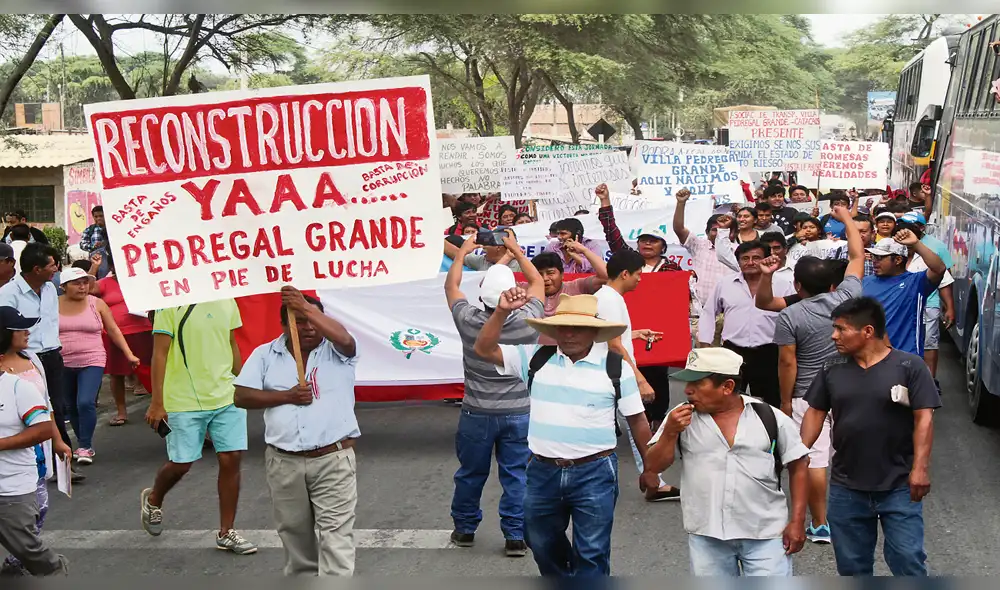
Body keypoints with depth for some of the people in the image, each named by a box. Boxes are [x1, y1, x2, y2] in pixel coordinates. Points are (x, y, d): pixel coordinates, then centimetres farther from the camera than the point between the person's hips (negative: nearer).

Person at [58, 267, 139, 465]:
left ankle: (85, 447, -3)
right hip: (63, 364, 2)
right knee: (71, 407, 11)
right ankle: (83, 444, 28)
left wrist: (129, 354, 1)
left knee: (86, 403, -16)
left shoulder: (97, 304, 0)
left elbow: (113, 330, 5)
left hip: (92, 362, -2)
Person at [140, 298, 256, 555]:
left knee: (231, 459, 1)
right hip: (184, 401, -4)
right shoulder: (172, 305, -10)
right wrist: (157, 403, -13)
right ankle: (152, 500, 39)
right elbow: (160, 353, -10)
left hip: (227, 397, 5)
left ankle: (226, 532, 13)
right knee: (181, 463, 5)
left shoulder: (227, 301, 6)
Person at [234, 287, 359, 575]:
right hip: (284, 463, 3)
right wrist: (287, 396, -11)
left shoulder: (336, 351, -2)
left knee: (335, 534, -7)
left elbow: (345, 338, -27)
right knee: (294, 531, 18)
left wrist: (307, 307, -29)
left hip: (333, 459, -3)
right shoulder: (265, 354, 5)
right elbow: (241, 397, -1)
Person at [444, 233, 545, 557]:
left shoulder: (469, 322, -14)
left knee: (471, 474, 15)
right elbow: (537, 282, 7)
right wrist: (516, 250, 14)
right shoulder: (528, 322, -13)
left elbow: (451, 285, 5)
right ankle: (515, 537, 10)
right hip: (518, 413, 0)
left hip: (477, 414, 0)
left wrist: (463, 252, 17)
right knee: (516, 475, 7)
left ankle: (465, 529, 30)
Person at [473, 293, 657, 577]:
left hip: (595, 473, -3)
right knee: (543, 546, 21)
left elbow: (637, 420, 2)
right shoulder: (536, 358, 0)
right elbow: (484, 349, 0)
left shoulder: (615, 367, -5)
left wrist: (649, 468, 5)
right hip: (543, 472, 4)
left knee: (592, 555, 2)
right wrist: (502, 311, -14)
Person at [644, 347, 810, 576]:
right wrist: (670, 432, -17)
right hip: (707, 534, 2)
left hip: (765, 533, -2)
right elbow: (655, 465, 0)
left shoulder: (769, 418, -5)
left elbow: (797, 466, 3)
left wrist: (797, 520, -1)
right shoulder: (682, 418, -1)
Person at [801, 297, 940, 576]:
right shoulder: (832, 370, 4)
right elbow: (815, 413, 9)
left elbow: (924, 417, -10)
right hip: (846, 487, 4)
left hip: (899, 486, -4)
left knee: (907, 558, -1)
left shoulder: (910, 366, -8)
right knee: (851, 563, 13)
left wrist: (920, 467, -17)